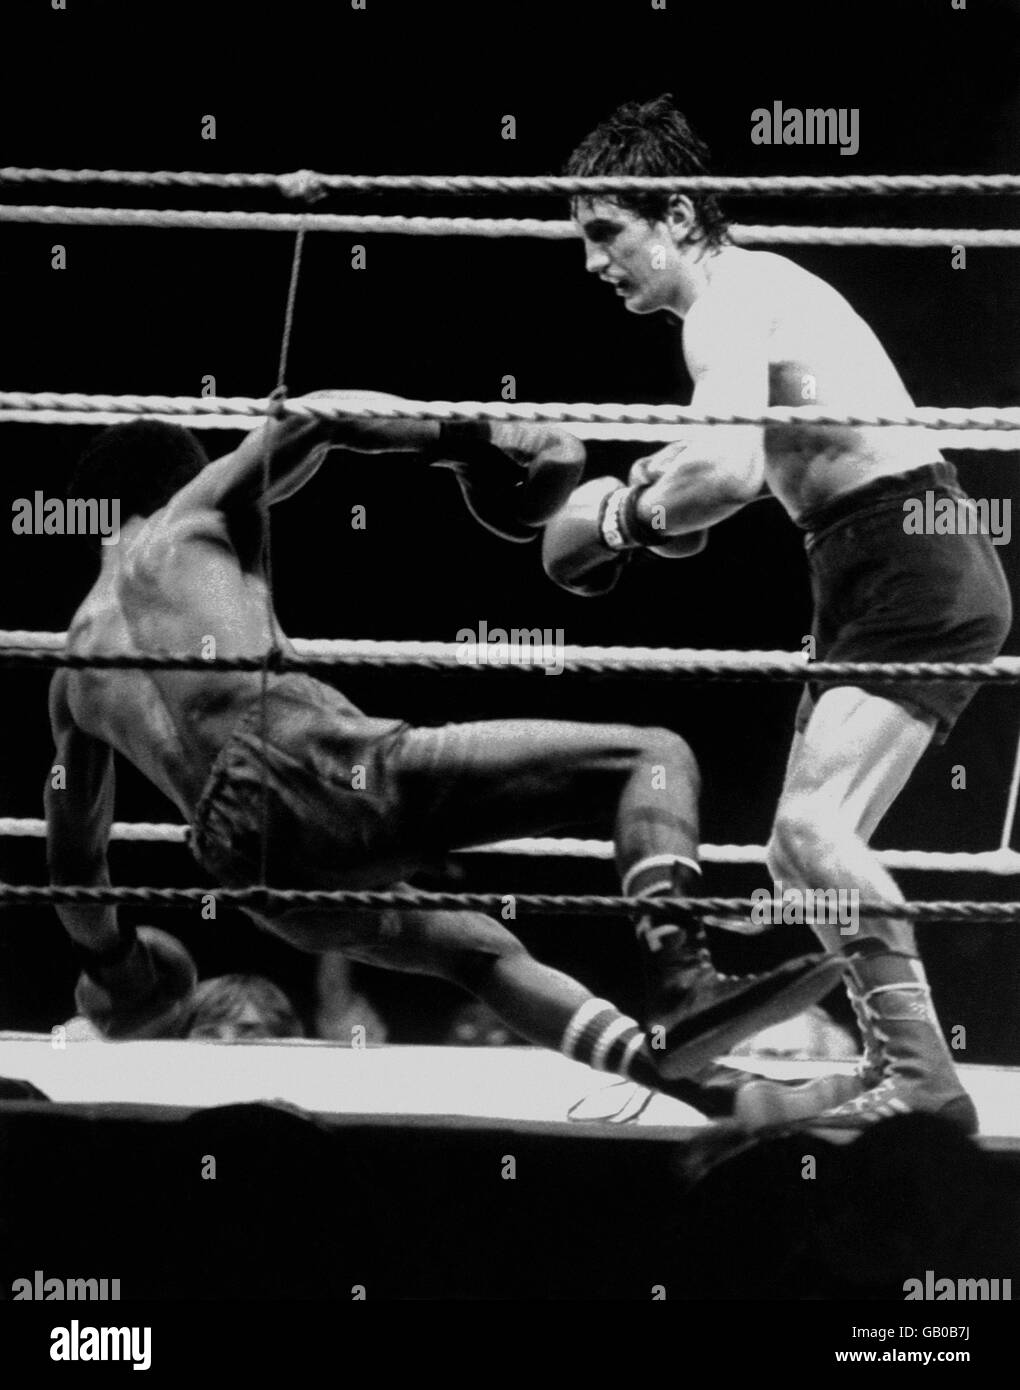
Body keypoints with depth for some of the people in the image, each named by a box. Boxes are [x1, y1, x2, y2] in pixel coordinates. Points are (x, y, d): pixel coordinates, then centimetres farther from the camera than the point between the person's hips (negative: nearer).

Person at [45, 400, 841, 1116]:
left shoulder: (74, 665, 30)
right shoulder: (193, 514, 20)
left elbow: (73, 859, 34)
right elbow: (315, 419, 5)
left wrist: (111, 961, 50)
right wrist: (462, 441, 10)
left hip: (255, 871, 6)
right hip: (331, 776, -5)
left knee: (478, 949, 29)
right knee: (653, 756, 0)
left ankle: (655, 1059, 4)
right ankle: (685, 987, -24)